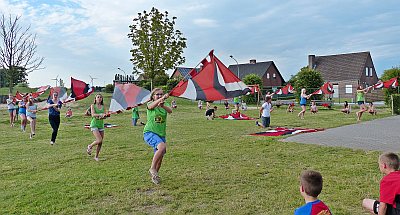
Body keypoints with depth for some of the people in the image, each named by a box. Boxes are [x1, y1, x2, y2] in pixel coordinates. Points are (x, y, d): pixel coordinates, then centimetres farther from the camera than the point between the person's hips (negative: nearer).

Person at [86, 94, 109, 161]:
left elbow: (105, 116, 5)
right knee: (99, 140, -17)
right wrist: (100, 114, -30)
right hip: (94, 125, -5)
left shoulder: (103, 106, 10)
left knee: (100, 143, 4)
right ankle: (90, 146, 13)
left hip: (101, 125, 5)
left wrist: (102, 117, -18)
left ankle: (96, 156, 20)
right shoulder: (93, 106, -2)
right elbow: (93, 115, -16)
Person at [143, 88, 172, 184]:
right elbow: (152, 105, -29)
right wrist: (163, 98, -46)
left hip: (161, 134, 5)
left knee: (160, 157, 8)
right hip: (149, 132, -5)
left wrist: (163, 105, -37)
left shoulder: (164, 105, 7)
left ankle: (154, 176, 28)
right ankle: (152, 168, -17)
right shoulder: (150, 104, -2)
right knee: (162, 146, -31)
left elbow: (170, 111, -16)